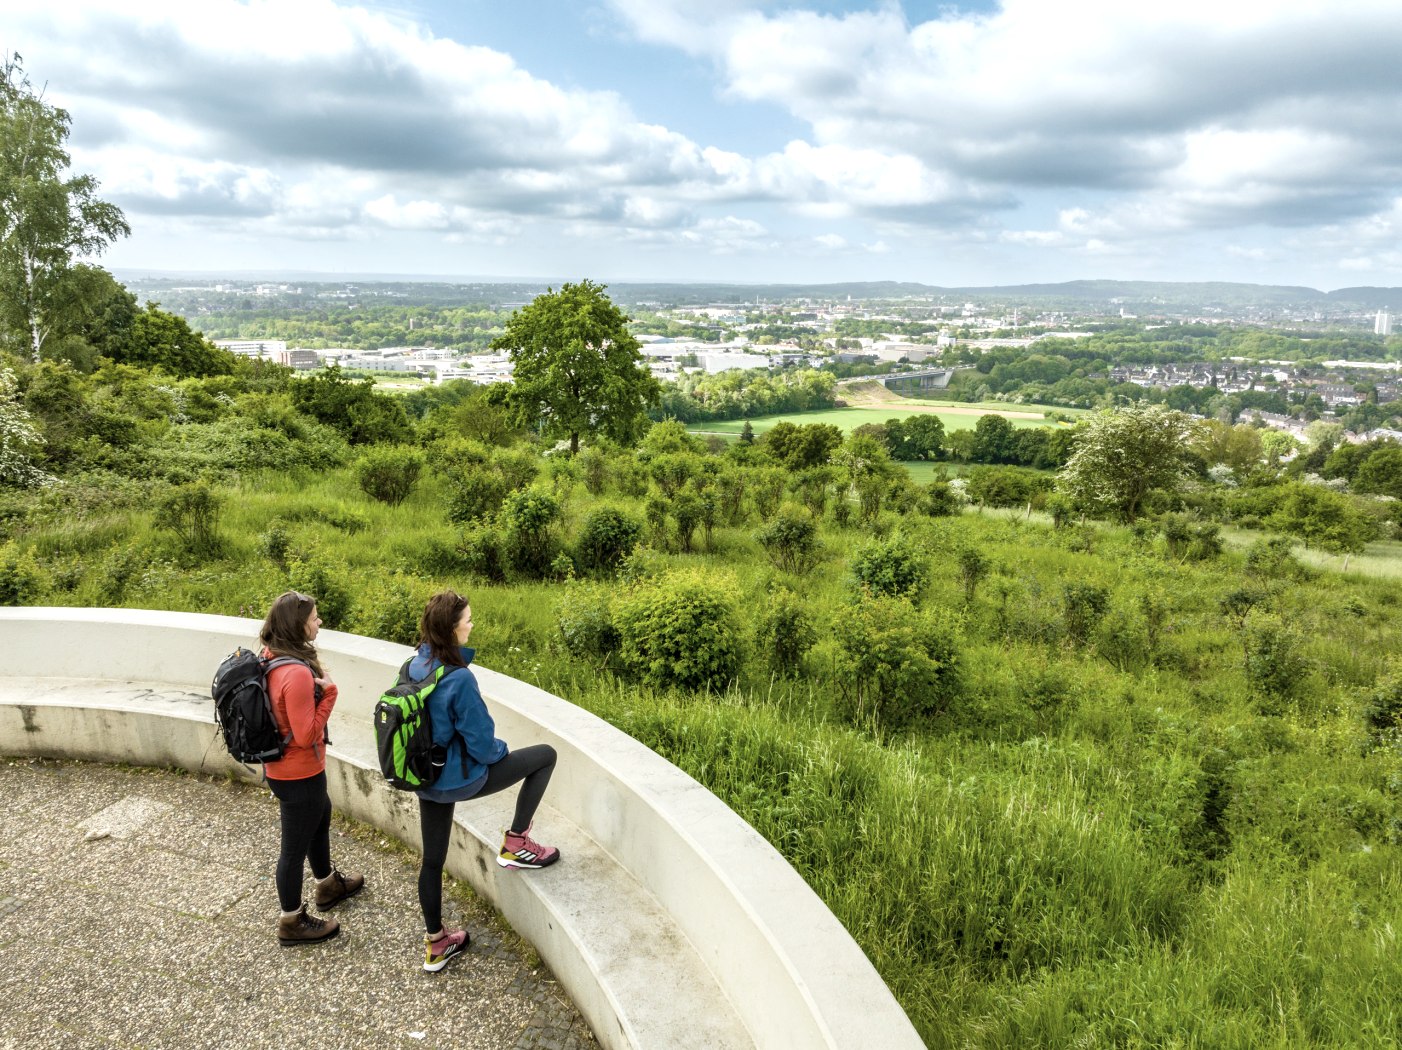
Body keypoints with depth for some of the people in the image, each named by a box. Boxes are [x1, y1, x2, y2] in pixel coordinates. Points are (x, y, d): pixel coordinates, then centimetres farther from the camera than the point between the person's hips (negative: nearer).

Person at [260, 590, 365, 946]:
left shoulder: (270, 658, -3)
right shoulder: (297, 674, -33)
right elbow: (307, 735, -28)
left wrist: (315, 688, -1)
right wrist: (328, 692, -22)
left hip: (281, 766, 10)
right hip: (298, 775, -10)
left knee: (321, 815, 30)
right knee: (296, 845, 10)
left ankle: (328, 884, 52)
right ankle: (292, 922, 31)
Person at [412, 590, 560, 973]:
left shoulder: (415, 666, -3)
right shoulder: (459, 678, -28)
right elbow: (480, 743, -20)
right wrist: (502, 752, 0)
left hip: (425, 779, 8)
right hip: (459, 779, -8)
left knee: (432, 859, 21)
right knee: (545, 755, 6)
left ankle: (435, 943, 36)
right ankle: (515, 844, 14)